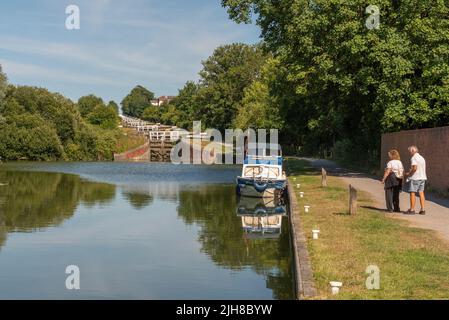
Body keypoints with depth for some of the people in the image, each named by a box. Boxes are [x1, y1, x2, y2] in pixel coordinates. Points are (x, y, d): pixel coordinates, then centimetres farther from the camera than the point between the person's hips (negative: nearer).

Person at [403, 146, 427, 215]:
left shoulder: (414, 158, -10)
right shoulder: (422, 158, 16)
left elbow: (414, 168, -21)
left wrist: (408, 174, -8)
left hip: (415, 178, -8)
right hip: (422, 177, 8)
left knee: (412, 193, -3)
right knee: (421, 193, 8)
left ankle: (412, 210, -3)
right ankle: (423, 209, 6)